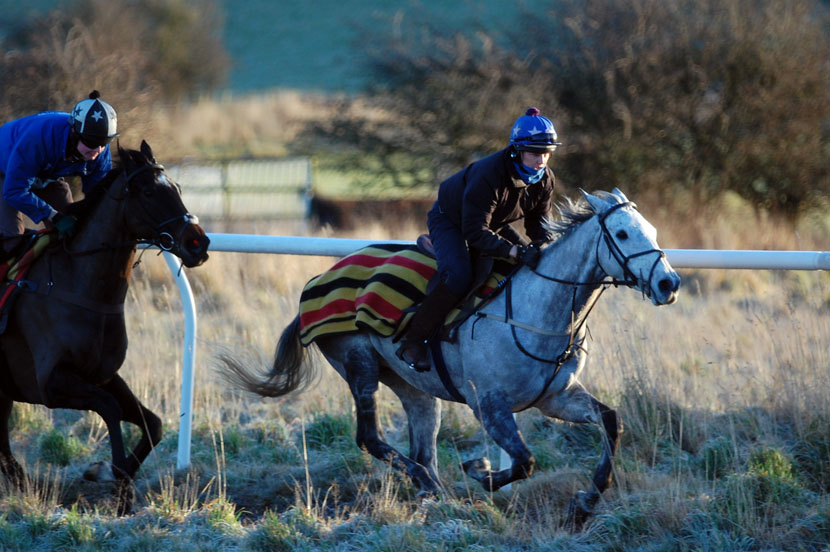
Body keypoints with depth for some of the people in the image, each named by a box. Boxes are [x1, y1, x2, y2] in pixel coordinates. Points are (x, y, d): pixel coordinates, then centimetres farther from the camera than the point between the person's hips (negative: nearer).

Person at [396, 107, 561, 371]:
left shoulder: (544, 178, -16)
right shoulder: (487, 176, -39)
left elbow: (539, 223, -3)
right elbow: (475, 233, -39)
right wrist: (515, 251, -49)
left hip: (492, 223, 8)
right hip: (449, 221, -8)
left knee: (532, 268, -3)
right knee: (459, 276, -32)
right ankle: (412, 341, -20)